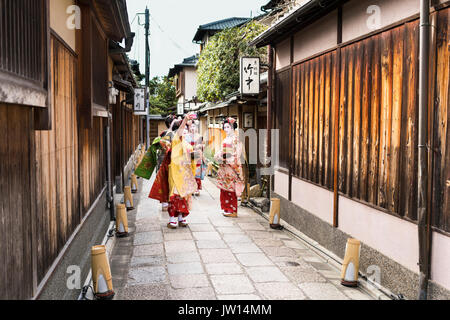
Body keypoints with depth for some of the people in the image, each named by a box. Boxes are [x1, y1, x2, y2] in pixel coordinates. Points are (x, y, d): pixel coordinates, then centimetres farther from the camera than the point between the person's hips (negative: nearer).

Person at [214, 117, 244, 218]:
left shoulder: (235, 139, -7)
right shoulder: (226, 139, 18)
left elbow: (238, 153, -13)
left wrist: (227, 159, -19)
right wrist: (218, 156, 0)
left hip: (232, 166, -8)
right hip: (224, 167, 8)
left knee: (231, 188, -7)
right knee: (224, 188, 8)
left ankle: (233, 211, -2)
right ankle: (226, 209, 16)